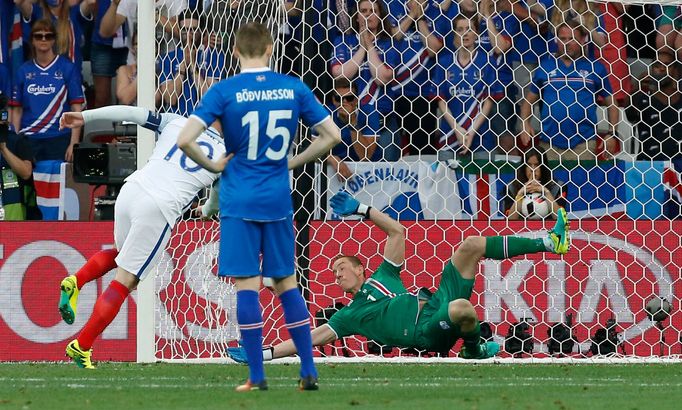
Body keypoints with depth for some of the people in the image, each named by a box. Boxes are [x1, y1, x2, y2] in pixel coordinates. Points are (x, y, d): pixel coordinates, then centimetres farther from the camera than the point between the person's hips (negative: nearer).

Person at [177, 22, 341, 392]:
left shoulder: (224, 92, -7)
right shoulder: (294, 88, 2)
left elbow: (184, 140, -15)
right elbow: (332, 136, 5)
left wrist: (213, 166, 1)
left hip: (239, 201, -3)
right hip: (278, 201, 3)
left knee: (246, 284, -1)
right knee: (285, 282, 12)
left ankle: (257, 376, -2)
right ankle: (309, 372, 9)